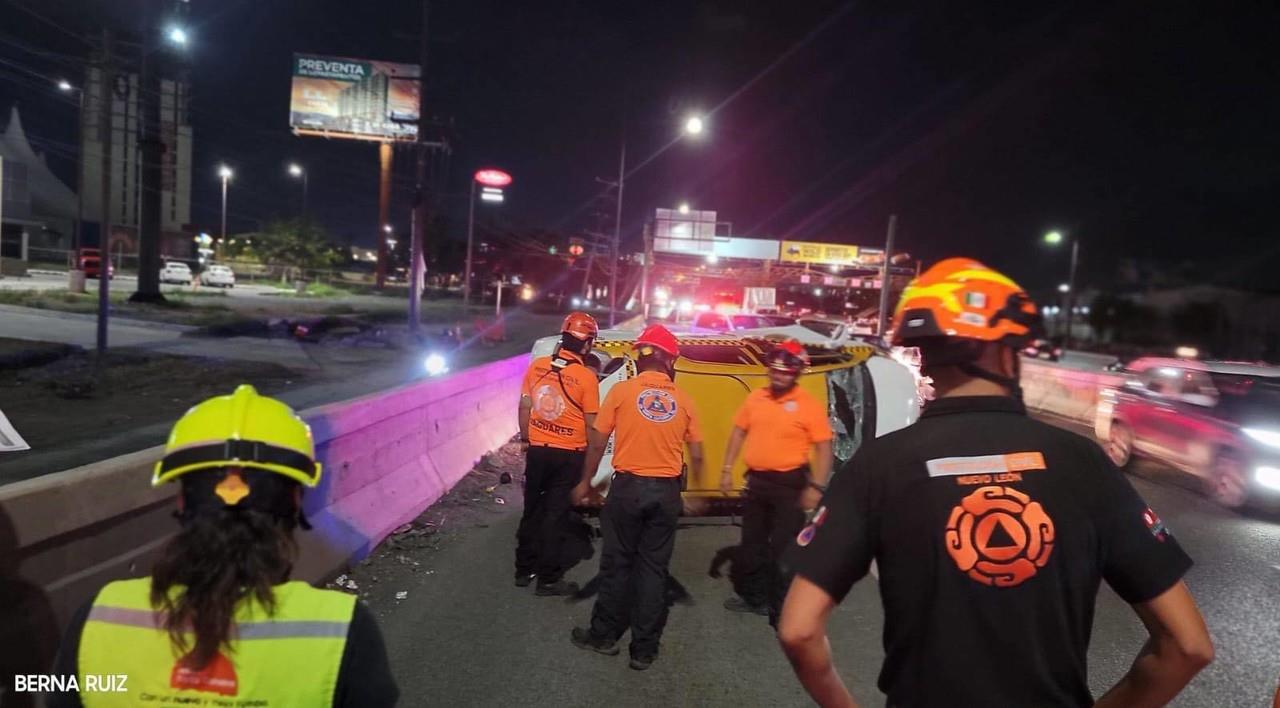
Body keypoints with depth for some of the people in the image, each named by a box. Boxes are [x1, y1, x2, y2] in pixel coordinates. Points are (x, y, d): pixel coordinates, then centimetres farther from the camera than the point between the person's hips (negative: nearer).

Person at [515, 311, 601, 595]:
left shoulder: (537, 366, -2)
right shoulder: (586, 377, -14)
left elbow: (524, 407, 5)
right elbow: (591, 423, -9)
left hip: (537, 450, 4)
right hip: (569, 455, -4)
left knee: (532, 510, 17)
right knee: (555, 515, 4)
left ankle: (524, 569, 27)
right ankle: (549, 578, 12)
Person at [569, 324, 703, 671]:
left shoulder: (622, 390, -5)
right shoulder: (683, 400, 0)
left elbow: (598, 443, -2)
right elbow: (696, 456, 4)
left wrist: (586, 482, 10)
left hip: (628, 486, -1)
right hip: (667, 491, 2)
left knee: (617, 563, 12)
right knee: (654, 568, 9)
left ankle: (605, 634, 25)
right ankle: (644, 648, 17)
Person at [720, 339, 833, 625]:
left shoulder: (809, 405, -11)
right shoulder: (756, 398, 4)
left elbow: (823, 448, -12)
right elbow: (739, 433, 12)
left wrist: (816, 486, -18)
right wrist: (727, 469, 9)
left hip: (790, 483, -5)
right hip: (757, 480, 6)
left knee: (783, 547, 1)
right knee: (753, 541, 17)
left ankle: (781, 609, 14)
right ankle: (754, 596, 34)